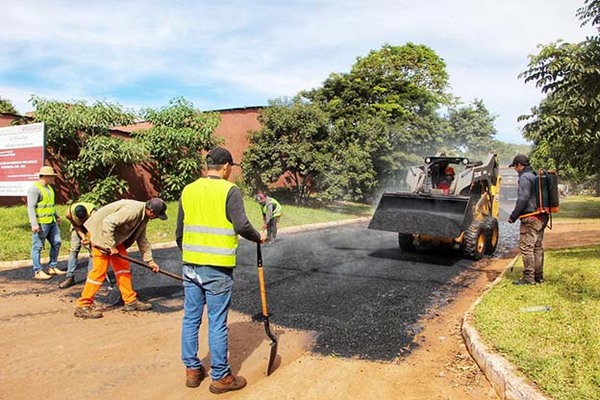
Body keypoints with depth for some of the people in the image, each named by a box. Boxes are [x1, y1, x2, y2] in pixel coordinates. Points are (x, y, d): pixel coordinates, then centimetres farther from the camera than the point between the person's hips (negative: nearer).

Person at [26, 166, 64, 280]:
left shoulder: (48, 187, 15)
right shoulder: (35, 188, -13)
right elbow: (31, 207, -18)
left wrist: (57, 216, 27)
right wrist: (34, 224, -24)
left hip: (52, 222, 9)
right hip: (40, 223, -9)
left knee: (57, 243, 12)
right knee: (38, 247, 0)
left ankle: (52, 268, 23)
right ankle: (37, 272, 7)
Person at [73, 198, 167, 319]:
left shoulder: (144, 216, 3)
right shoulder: (132, 210, -28)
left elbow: (141, 238, 12)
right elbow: (108, 222, -33)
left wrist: (149, 260, 8)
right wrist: (111, 246, -26)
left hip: (115, 235, 10)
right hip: (100, 231, -10)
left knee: (123, 266, 8)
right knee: (100, 270, -9)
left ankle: (130, 301, 16)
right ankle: (83, 306, 0)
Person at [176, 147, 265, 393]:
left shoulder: (188, 190, 8)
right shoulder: (229, 190, -9)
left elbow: (179, 232, 13)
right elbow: (241, 226, -18)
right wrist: (258, 238, 1)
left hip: (190, 266, 6)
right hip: (217, 269, -6)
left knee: (190, 318, 14)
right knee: (217, 323, 3)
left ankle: (192, 370, 26)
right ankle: (220, 377, 15)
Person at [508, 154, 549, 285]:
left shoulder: (524, 177, -11)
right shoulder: (535, 176, 17)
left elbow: (523, 199, -18)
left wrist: (513, 216, -11)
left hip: (530, 218, -10)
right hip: (541, 216, 10)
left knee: (526, 247, -6)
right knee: (537, 247, 13)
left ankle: (529, 278, -5)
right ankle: (538, 276, 19)